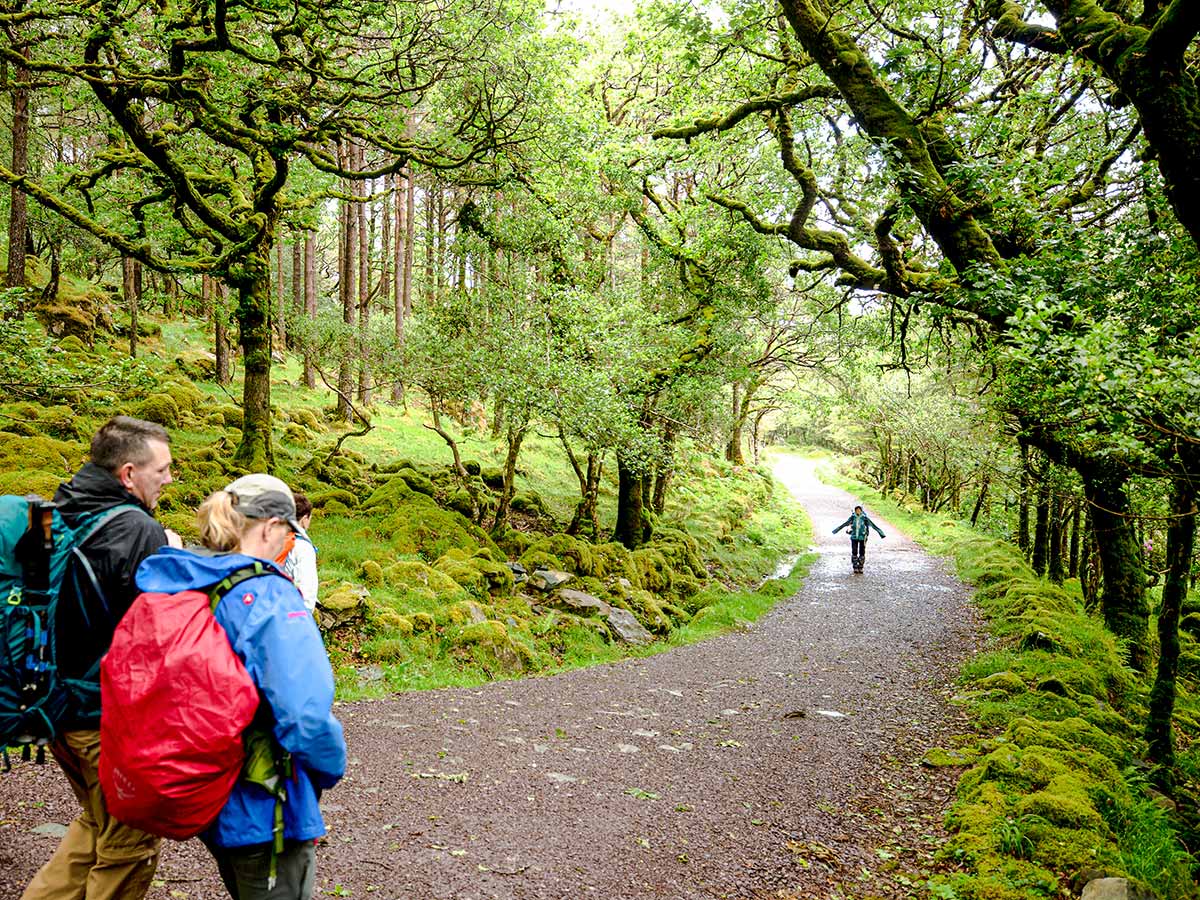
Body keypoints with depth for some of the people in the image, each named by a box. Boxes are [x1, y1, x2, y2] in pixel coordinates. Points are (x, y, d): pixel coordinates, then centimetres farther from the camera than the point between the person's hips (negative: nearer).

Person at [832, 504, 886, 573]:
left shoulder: (865, 518, -9)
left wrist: (881, 533, -7)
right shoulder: (852, 517, -3)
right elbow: (844, 524, 8)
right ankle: (855, 568, 9)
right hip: (854, 537, 1)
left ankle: (860, 568, 13)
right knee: (854, 553, -1)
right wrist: (836, 530, 14)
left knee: (862, 553, 1)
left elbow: (873, 525, -6)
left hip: (862, 538, -1)